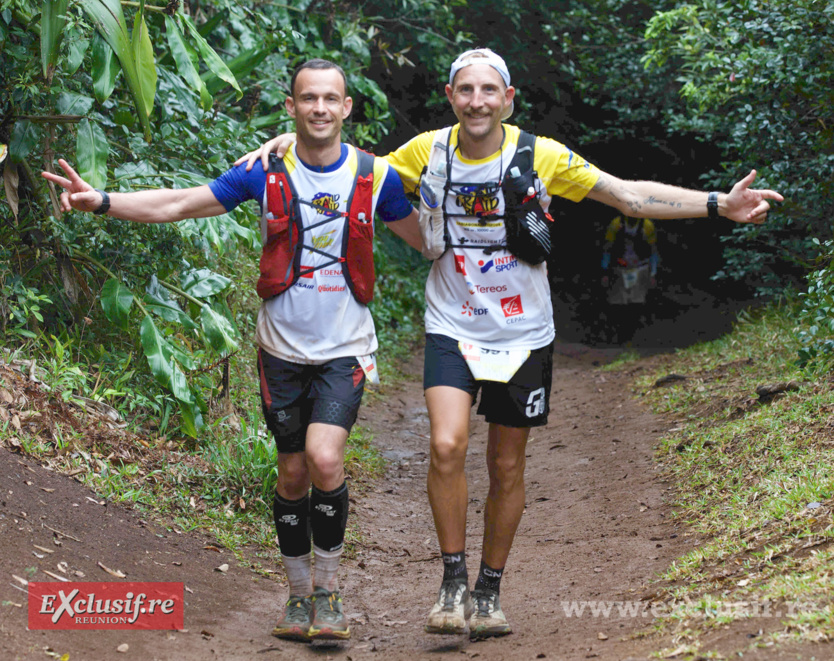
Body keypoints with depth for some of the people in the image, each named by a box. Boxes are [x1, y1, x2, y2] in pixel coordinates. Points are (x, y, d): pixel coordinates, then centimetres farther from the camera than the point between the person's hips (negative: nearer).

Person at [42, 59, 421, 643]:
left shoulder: (375, 176, -2)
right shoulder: (265, 172, -3)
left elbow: (431, 239, 12)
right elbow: (175, 205, -2)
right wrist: (102, 201, -14)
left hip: (344, 349, -1)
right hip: (283, 348, 2)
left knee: (325, 459, -20)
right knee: (293, 473, 7)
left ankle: (329, 588, -2)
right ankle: (300, 593, 25)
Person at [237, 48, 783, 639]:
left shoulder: (541, 156, -9)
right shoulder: (429, 151, -5)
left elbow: (631, 196, -6)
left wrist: (719, 205, -14)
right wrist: (291, 142, -3)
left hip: (523, 335, 0)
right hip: (452, 329, 0)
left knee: (507, 467, 8)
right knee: (447, 446, -20)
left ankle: (489, 591, 26)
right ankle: (453, 580, -3)